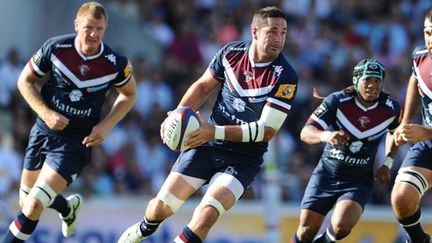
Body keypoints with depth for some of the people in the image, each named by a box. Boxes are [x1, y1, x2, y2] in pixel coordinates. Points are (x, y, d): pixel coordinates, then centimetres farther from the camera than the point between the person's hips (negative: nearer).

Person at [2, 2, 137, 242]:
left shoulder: (115, 64, -14)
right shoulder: (55, 48, -14)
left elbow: (129, 95, 6)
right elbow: (25, 80, -2)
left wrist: (106, 125, -8)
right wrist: (46, 114, -16)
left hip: (76, 142, -3)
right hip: (44, 131, 3)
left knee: (34, 205, -16)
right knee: (26, 201, 19)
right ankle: (68, 207, 50)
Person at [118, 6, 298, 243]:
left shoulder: (285, 77, -19)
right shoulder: (231, 52, -5)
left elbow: (267, 130, -22)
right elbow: (203, 85, 11)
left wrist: (216, 132, -29)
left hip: (243, 159, -3)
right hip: (207, 144, 3)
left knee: (206, 214, -26)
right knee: (161, 207, 6)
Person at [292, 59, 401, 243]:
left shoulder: (391, 109, -8)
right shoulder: (337, 101, -15)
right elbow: (306, 132, -20)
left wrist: (387, 163, 4)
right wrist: (326, 136, -41)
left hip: (359, 182, 0)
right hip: (326, 175, 0)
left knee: (341, 226, -25)